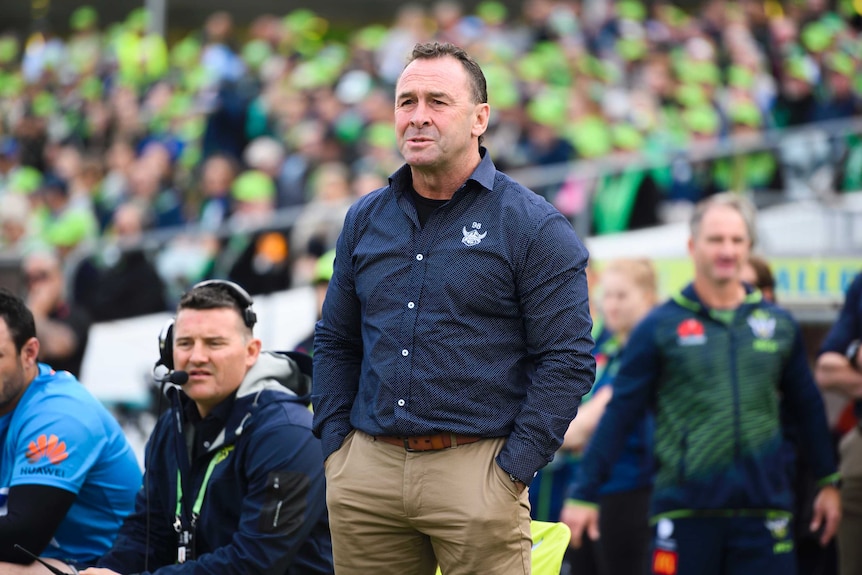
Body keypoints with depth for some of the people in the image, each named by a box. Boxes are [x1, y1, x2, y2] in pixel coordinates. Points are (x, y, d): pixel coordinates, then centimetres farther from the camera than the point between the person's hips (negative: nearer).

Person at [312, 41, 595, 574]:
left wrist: (512, 470, -12)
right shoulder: (365, 220, 12)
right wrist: (336, 444, 7)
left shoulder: (534, 226, -3)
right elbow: (335, 341, 19)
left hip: (476, 468, -4)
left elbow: (568, 359, -7)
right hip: (365, 474, 4)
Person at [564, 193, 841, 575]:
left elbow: (807, 407, 20)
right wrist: (583, 495, -2)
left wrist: (829, 482, 22)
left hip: (764, 514, 2)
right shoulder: (660, 327, 2)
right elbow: (619, 414, 1)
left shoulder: (778, 325, 10)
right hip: (686, 511, -2)